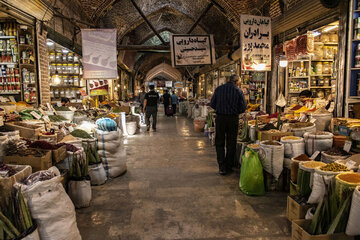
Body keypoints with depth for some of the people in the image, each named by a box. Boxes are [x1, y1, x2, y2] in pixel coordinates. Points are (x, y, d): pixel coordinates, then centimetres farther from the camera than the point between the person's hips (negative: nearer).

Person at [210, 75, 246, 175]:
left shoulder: (218, 89, 0)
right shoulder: (239, 91, -3)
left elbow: (212, 104, 2)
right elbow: (243, 108, -3)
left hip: (220, 118, 0)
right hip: (233, 119, 0)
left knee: (220, 144, 9)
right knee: (231, 144, 11)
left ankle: (222, 168, 4)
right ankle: (229, 167, 19)